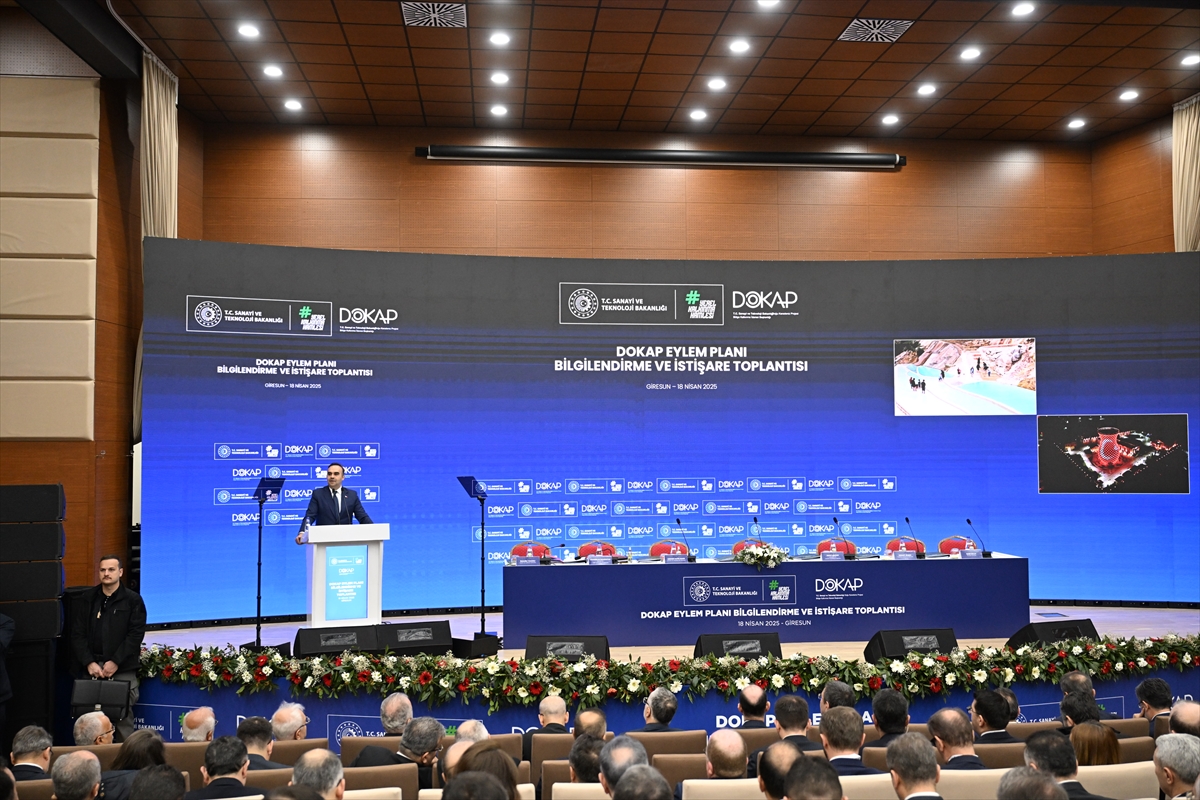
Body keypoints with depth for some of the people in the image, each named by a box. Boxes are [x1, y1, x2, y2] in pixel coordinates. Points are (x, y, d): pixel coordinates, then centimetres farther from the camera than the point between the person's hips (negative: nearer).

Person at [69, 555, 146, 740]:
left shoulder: (133, 600, 3)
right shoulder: (87, 599, 11)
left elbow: (135, 635, -3)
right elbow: (77, 634, 7)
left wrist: (115, 662, -12)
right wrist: (89, 663, -6)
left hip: (123, 671, -2)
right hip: (93, 669, 2)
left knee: (124, 717, -3)